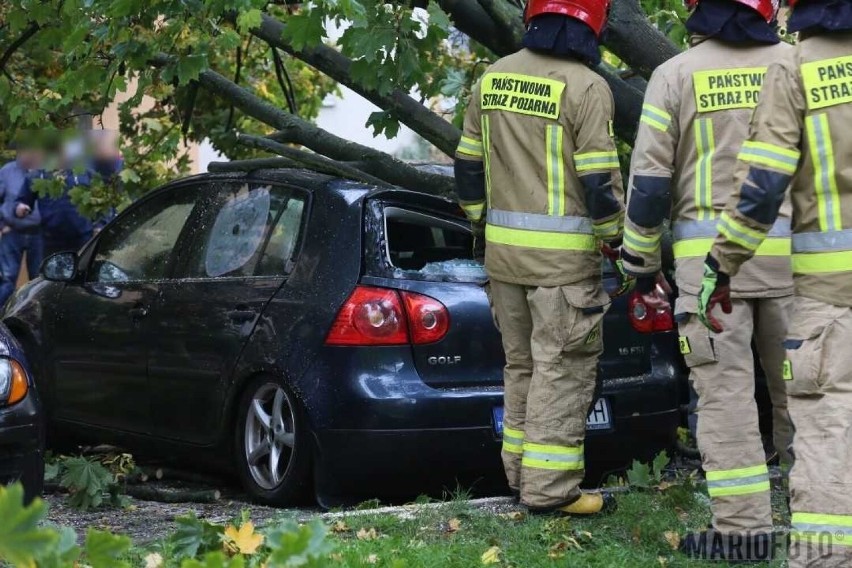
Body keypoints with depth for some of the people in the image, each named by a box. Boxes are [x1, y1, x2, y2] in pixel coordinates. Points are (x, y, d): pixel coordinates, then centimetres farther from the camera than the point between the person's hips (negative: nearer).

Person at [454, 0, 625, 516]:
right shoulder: (585, 87, -12)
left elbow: (468, 162, 13)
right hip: (564, 255, -6)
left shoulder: (494, 78, 7)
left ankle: (521, 473, 22)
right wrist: (616, 237, 0)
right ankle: (550, 488, -1)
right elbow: (599, 180, -14)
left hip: (504, 247, 7)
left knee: (522, 363, 16)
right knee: (562, 369, -1)